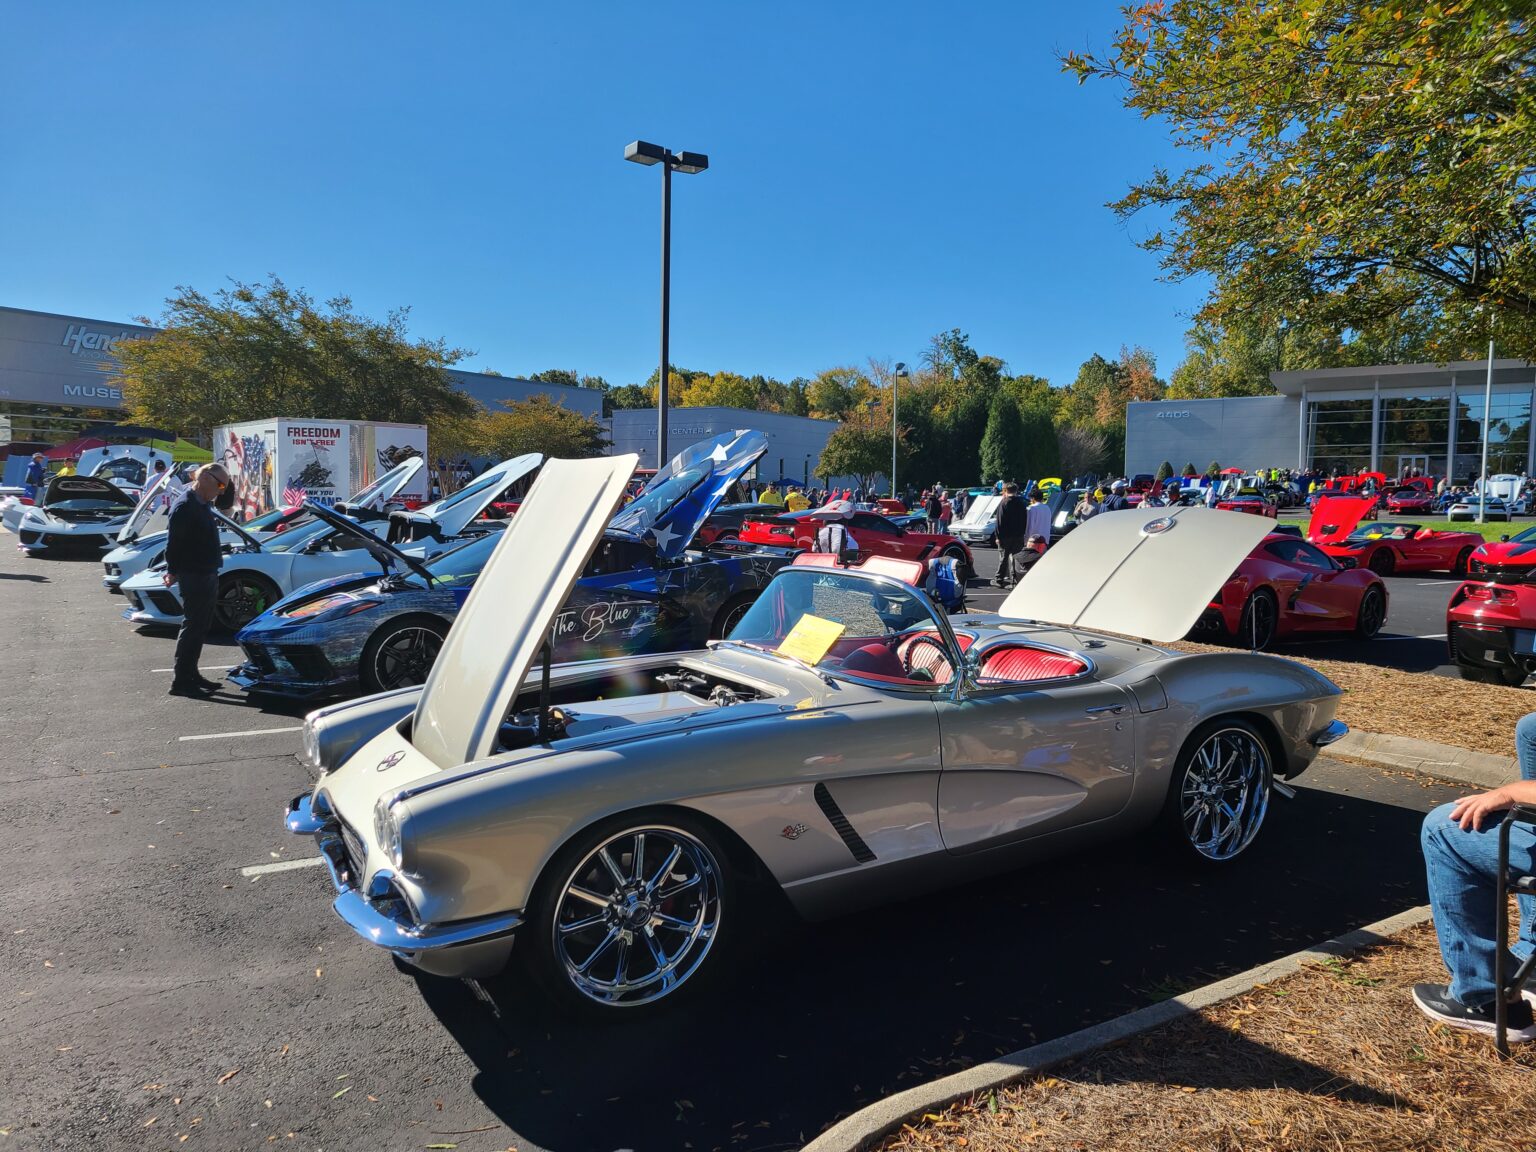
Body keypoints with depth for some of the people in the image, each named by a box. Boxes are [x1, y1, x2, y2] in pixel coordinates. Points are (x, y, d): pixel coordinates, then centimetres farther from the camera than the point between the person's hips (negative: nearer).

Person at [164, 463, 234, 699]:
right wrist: (173, 572, -16)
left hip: (208, 576, 10)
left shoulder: (204, 506, 12)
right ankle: (180, 681, -1)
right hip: (193, 577, -10)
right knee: (192, 626, -6)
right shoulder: (185, 507, -16)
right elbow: (174, 543, -18)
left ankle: (191, 674, 24)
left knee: (199, 627, 15)